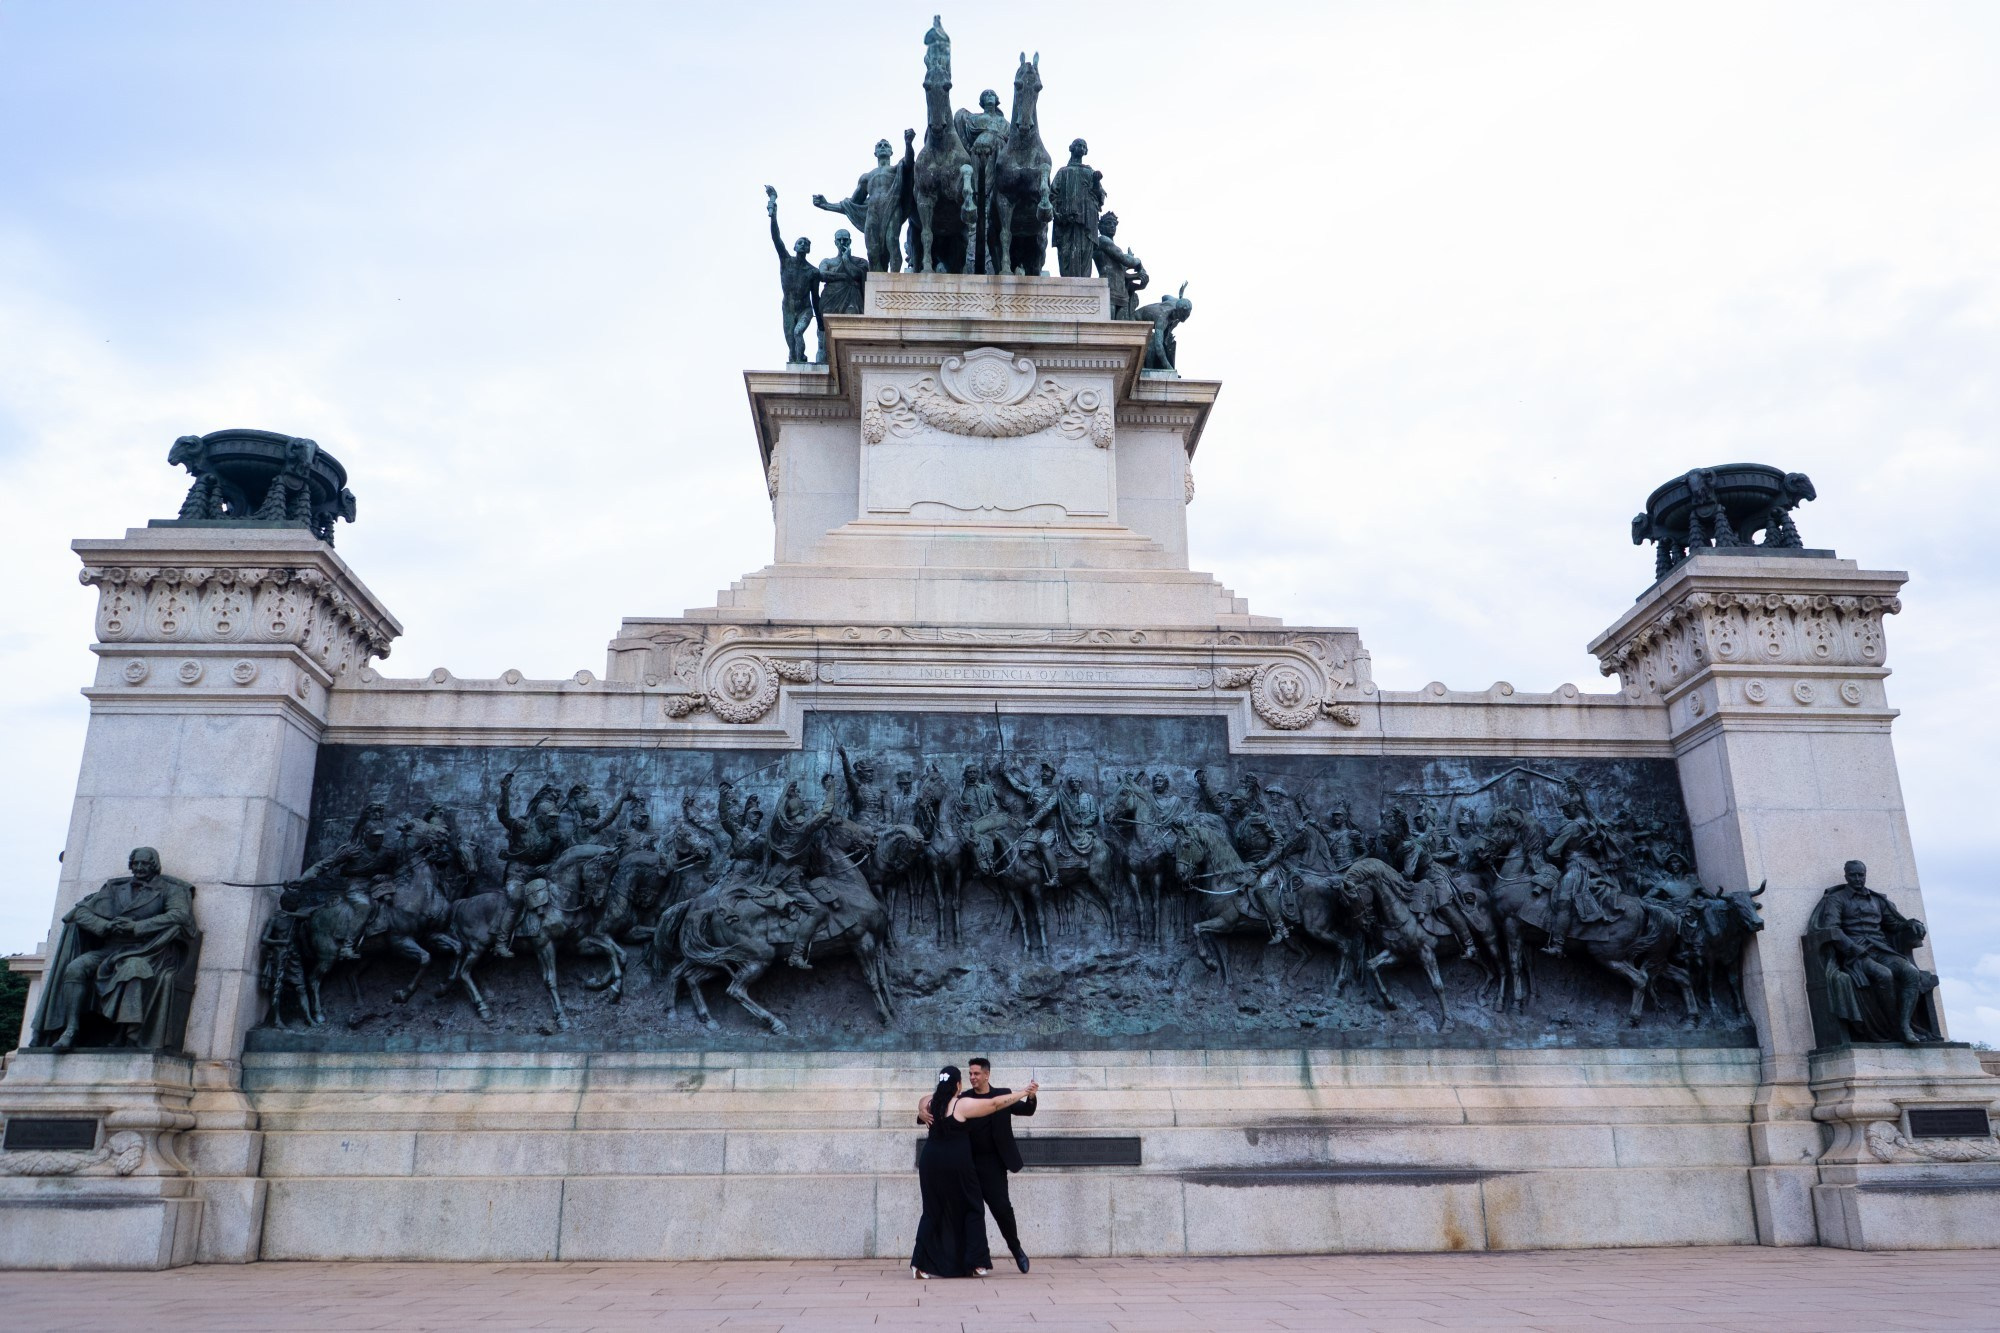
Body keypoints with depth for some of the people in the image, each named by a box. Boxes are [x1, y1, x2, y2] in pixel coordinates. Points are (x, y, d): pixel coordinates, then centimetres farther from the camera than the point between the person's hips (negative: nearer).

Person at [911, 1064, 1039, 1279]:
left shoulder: (931, 1102, 7)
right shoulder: (963, 1105, -10)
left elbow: (922, 1104, 33)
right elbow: (996, 1103, -8)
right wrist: (1024, 1093, -2)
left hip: (931, 1164, 5)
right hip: (957, 1165, -5)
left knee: (933, 1212, 12)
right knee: (972, 1210, 10)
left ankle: (920, 1264, 4)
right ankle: (976, 1263, 8)